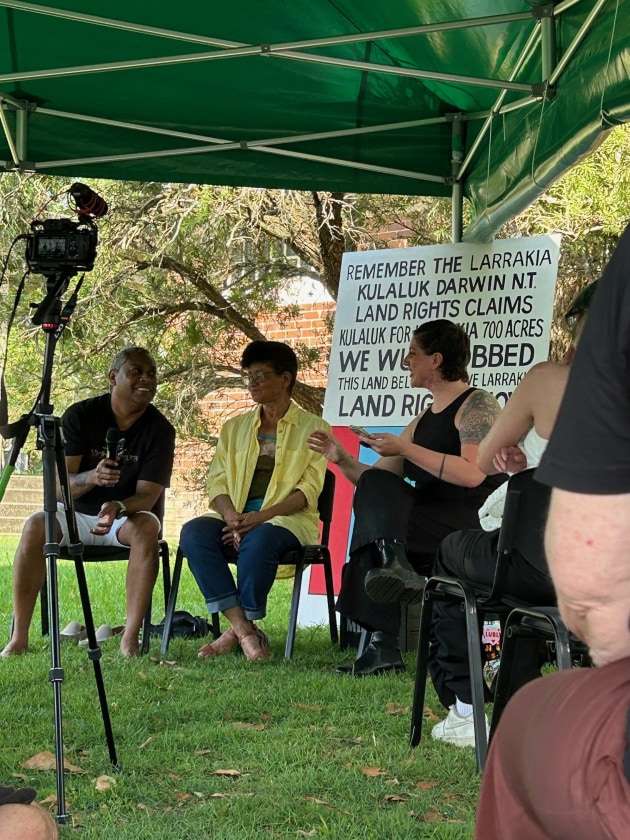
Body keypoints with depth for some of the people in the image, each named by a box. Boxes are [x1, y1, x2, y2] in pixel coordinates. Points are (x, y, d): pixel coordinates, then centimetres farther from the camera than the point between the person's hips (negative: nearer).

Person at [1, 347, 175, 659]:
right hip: (75, 513, 0)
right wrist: (91, 478, -36)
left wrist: (118, 508, -38)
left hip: (126, 516, 0)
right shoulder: (80, 416, -10)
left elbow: (148, 495, -16)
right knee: (35, 526, -29)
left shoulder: (160, 430, -10)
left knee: (146, 527, -34)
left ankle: (130, 638, -33)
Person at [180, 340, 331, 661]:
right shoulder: (235, 427, 21)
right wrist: (232, 518, -13)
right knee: (193, 532, -29)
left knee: (258, 540, -39)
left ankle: (238, 630, -28)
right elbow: (217, 482, 10)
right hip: (236, 519, 4)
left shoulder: (313, 428, 7)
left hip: (288, 520, -4)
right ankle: (244, 629, -34)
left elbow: (308, 491, -4)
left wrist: (260, 517, -19)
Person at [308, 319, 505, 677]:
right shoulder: (423, 421, 24)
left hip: (473, 527, -8)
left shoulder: (478, 404, -2)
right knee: (374, 485, -17)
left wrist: (405, 449, -16)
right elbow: (377, 479, 23)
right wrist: (343, 460, 7)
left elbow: (472, 473, -19)